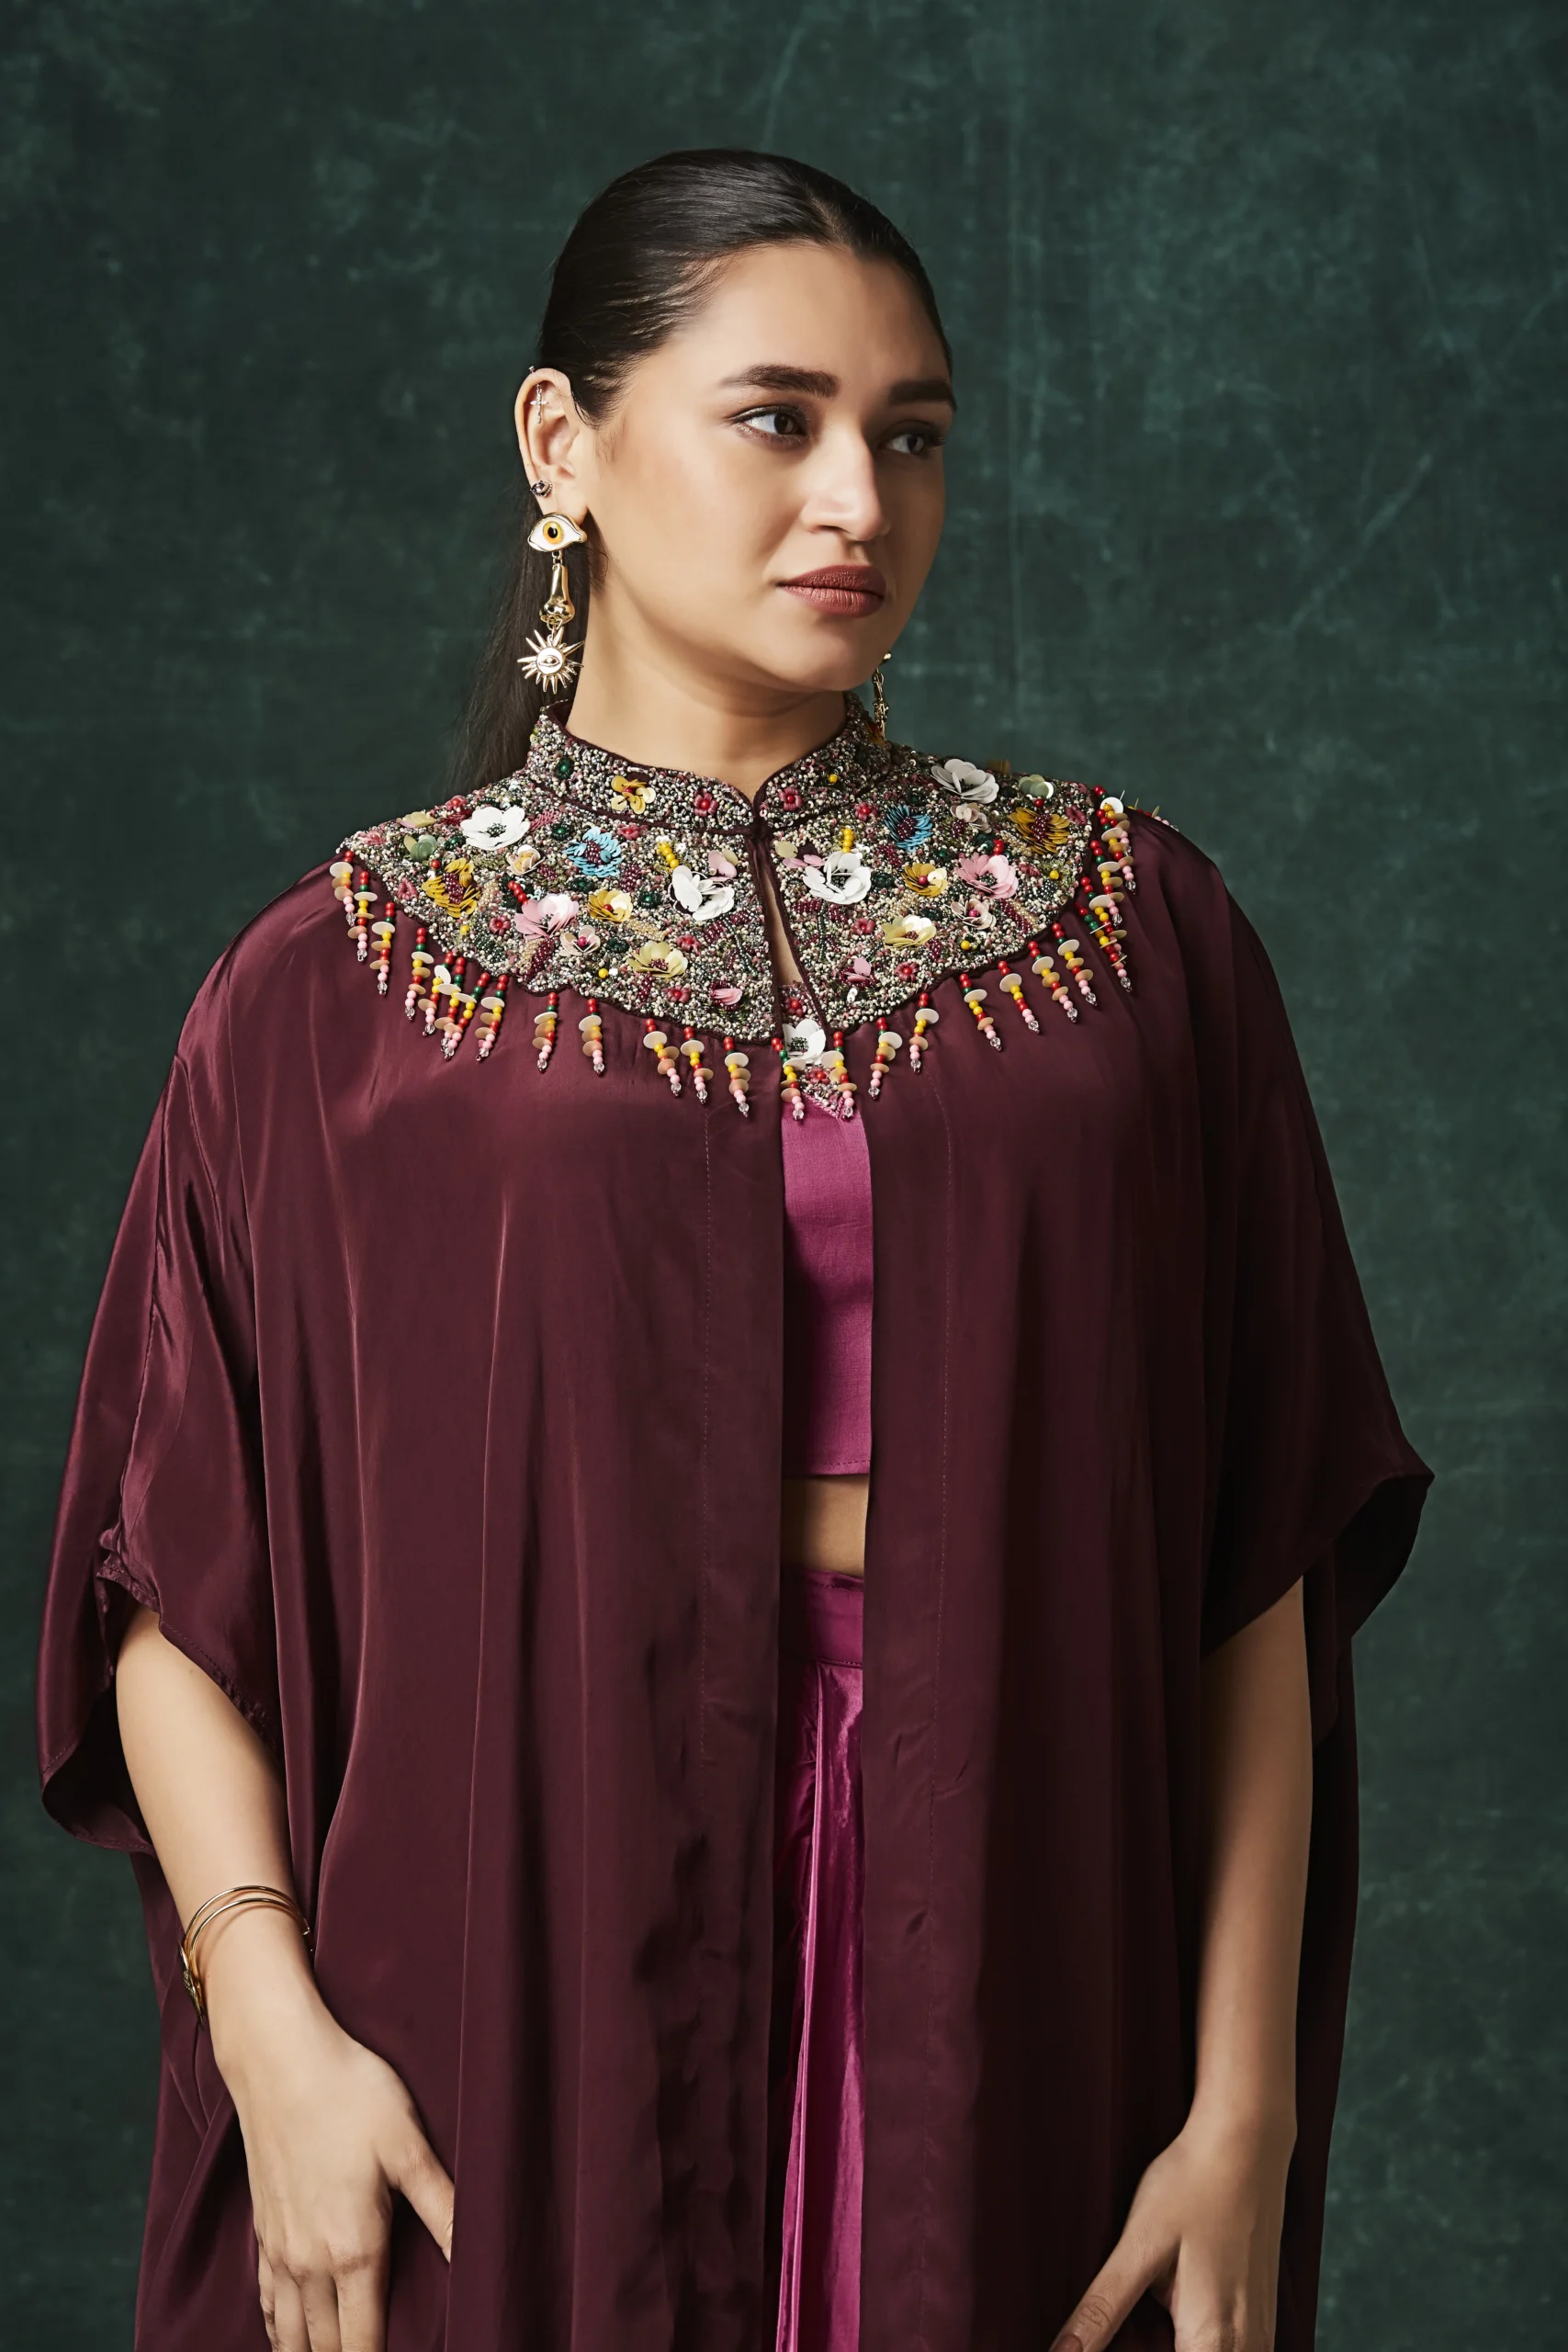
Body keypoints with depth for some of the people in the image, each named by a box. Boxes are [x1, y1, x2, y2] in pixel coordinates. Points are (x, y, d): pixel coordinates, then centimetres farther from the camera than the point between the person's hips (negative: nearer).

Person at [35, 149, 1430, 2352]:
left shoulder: (1129, 921, 2)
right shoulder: (335, 986, 0)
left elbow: (1252, 1573, -1)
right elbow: (174, 1584, 0)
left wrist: (1248, 2098, -6)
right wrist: (271, 2024, -12)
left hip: (1014, 1994, 1)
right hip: (524, 2012, -1)